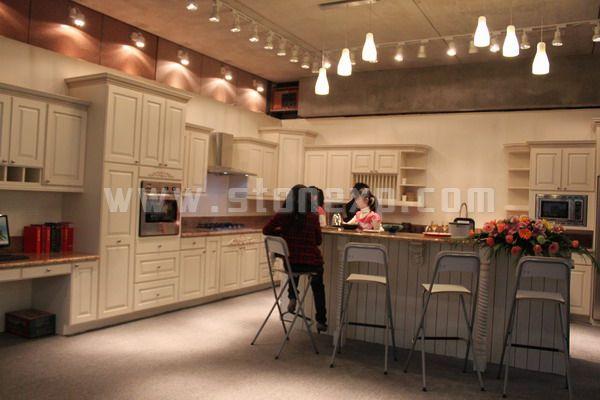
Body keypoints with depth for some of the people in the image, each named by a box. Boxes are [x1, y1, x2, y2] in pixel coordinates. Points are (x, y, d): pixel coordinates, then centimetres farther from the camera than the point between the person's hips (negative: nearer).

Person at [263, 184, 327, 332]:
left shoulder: (282, 216, -8)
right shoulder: (313, 217, -10)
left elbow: (266, 230, 8)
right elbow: (318, 241, 3)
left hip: (289, 263, 1)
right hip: (311, 263, -1)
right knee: (318, 285, 31)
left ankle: (292, 297, 32)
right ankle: (321, 321, 32)